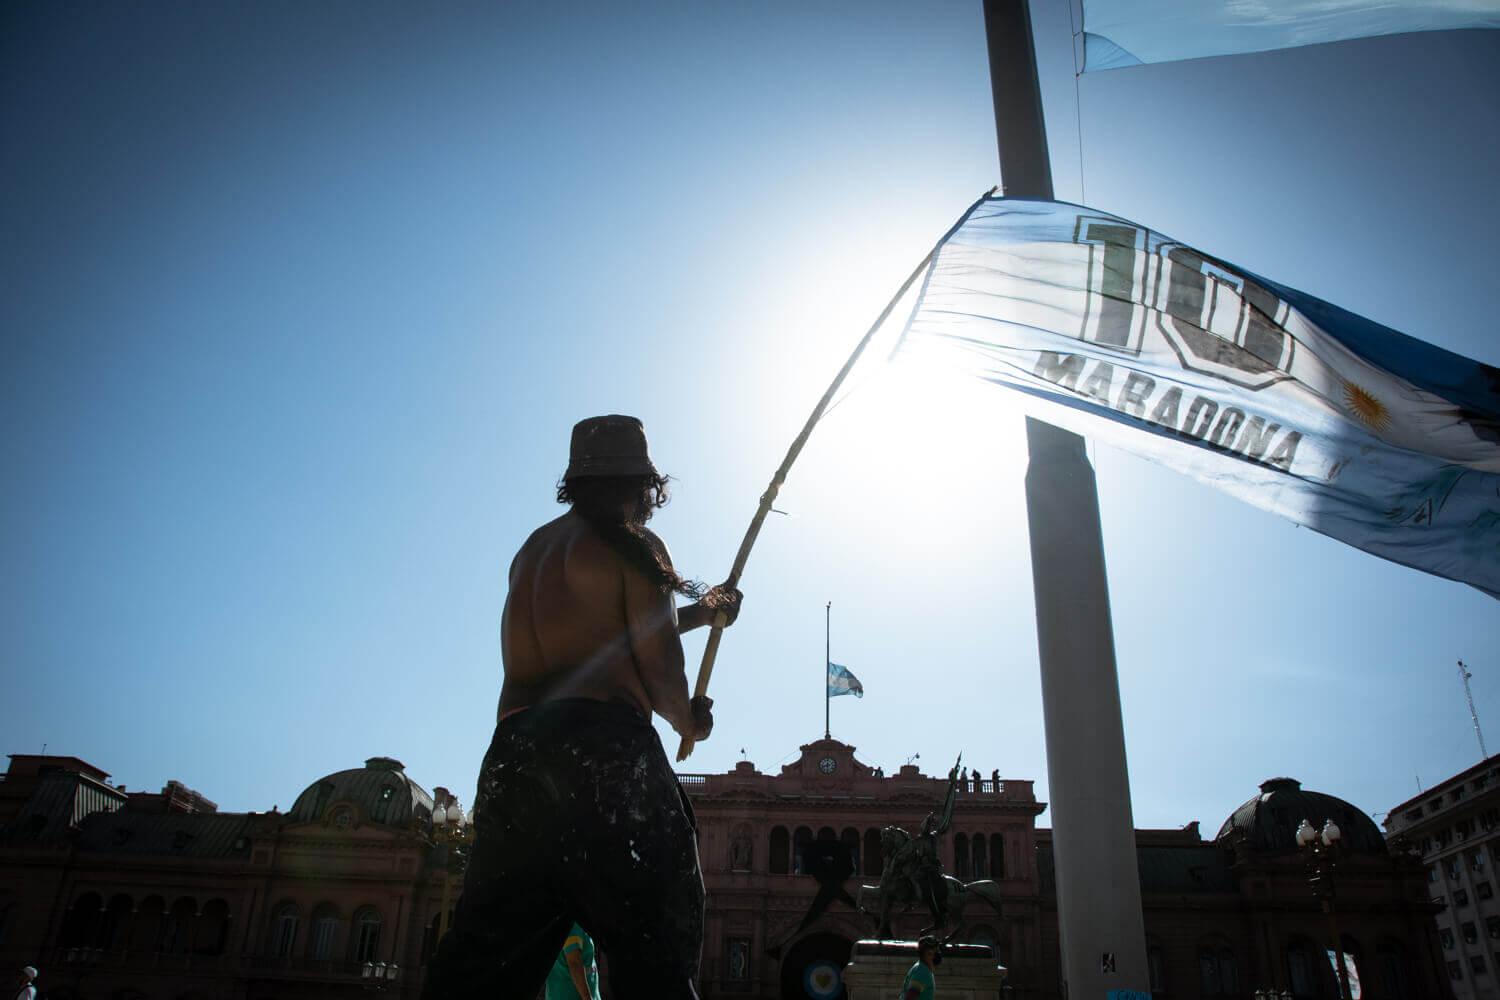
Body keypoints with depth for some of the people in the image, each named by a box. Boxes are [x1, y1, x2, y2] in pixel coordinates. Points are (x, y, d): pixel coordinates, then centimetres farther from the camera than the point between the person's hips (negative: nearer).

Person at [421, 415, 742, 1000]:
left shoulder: (533, 549, 26)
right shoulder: (633, 547, 3)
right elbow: (657, 665, -3)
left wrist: (699, 613, 43)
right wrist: (689, 720, 18)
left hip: (513, 753, 7)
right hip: (602, 749, -7)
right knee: (653, 952, -3)